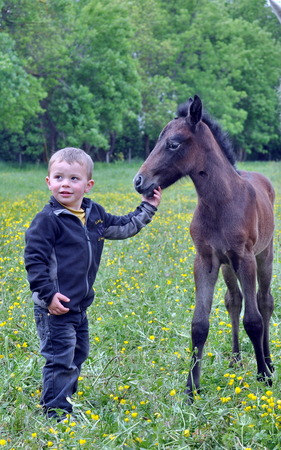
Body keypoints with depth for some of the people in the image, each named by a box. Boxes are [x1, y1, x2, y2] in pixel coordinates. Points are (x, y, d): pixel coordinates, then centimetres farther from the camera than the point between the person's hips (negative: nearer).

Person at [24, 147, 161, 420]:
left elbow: (124, 228, 22)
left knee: (77, 356, 21)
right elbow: (33, 260, -17)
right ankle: (56, 413, 4)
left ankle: (64, 401, 35)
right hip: (55, 306, -8)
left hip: (79, 306, 8)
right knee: (60, 360, -5)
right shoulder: (47, 220, -15)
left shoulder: (95, 215, 7)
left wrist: (147, 208, 16)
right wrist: (48, 295, -21)